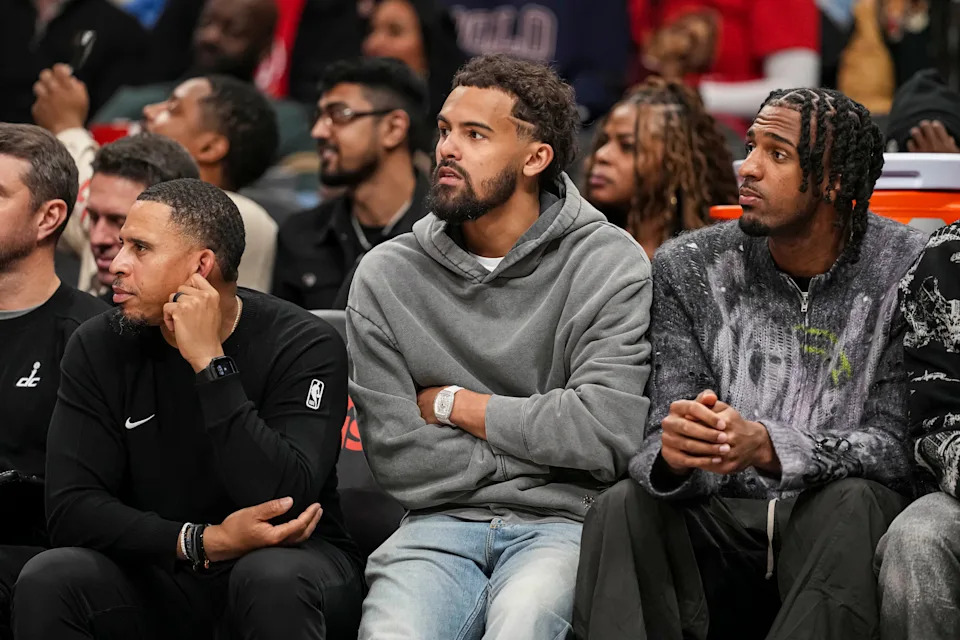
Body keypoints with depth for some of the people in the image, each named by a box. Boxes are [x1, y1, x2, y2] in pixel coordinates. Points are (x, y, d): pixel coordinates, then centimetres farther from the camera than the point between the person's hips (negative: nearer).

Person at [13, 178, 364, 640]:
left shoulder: (305, 346, -13)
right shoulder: (99, 348, -2)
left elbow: (284, 503, -27)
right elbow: (70, 508, -11)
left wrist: (210, 362, -27)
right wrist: (204, 542, -23)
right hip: (161, 575, 3)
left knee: (273, 579, -37)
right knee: (47, 581, -25)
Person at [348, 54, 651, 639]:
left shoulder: (611, 266, 0)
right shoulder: (387, 276, 7)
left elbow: (606, 431, -12)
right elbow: (397, 457, 1)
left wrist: (456, 405, -2)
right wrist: (540, 446, -4)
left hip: (563, 524, -2)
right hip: (441, 522, 2)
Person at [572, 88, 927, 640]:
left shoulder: (905, 272, -5)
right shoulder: (690, 268, 4)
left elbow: (897, 447, -10)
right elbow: (662, 444, -1)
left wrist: (767, 446, -28)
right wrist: (673, 455, -28)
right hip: (719, 528, 2)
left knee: (852, 502, -35)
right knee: (623, 508, -26)